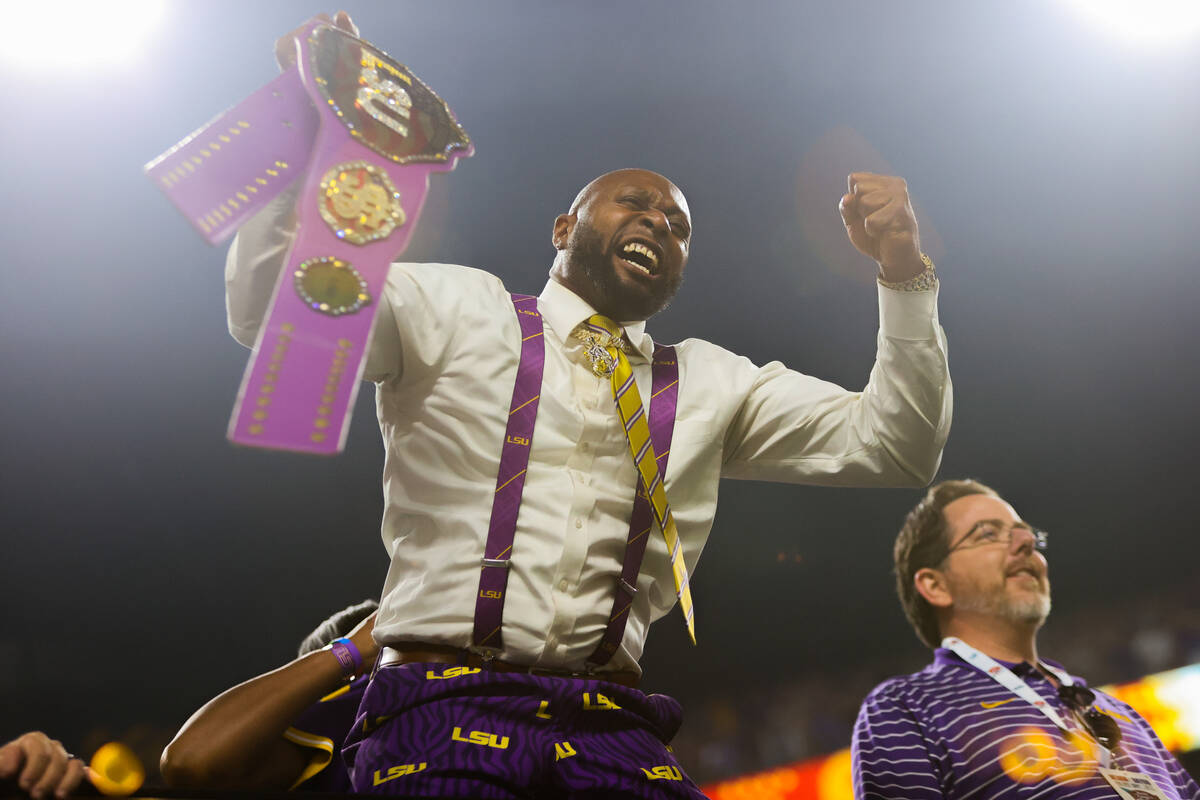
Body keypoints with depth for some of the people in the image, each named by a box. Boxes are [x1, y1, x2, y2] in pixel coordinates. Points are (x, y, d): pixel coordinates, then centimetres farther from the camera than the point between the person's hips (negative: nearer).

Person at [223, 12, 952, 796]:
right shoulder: (457, 308, 10)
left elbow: (891, 447, 13)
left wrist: (902, 271, 1)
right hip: (445, 705, -3)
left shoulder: (711, 383, 18)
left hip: (612, 727, 4)